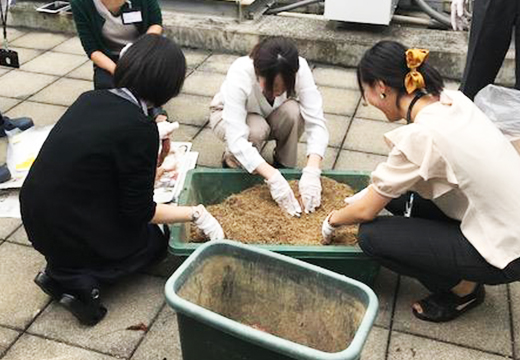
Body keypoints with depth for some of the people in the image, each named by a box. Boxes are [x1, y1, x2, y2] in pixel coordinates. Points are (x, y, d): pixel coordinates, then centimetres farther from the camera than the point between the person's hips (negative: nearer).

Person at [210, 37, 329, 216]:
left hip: (269, 116, 2)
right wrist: (273, 177, -52)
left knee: (294, 111, -31)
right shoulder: (239, 75, -39)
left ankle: (285, 166, -8)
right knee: (256, 130, -36)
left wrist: (312, 171, -48)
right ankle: (231, 161, -4)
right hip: (229, 115, -2)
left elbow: (316, 122, -34)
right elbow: (236, 139, -43)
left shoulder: (300, 69, -32)